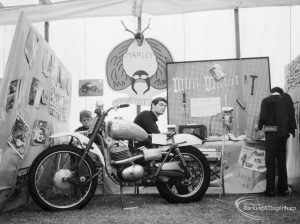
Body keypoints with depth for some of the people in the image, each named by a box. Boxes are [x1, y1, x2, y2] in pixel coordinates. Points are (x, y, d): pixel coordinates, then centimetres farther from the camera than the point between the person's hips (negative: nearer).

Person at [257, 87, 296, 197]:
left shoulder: (266, 101, -2)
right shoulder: (287, 99, 9)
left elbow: (263, 116, -8)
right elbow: (292, 115, 8)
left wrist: (260, 128, 6)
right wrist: (291, 130, 13)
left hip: (271, 131, -4)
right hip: (283, 133, 4)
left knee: (270, 160, 1)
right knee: (282, 161, 10)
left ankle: (270, 189, -1)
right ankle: (283, 189, 12)